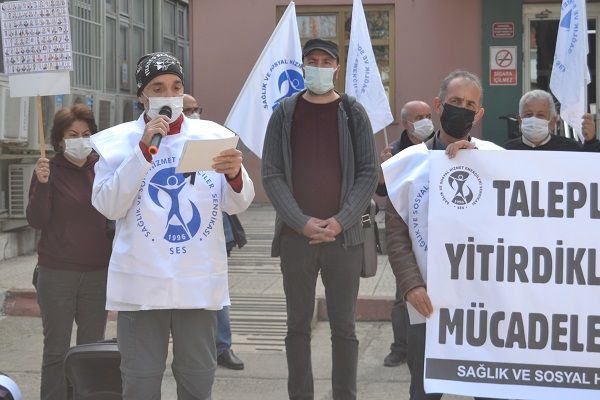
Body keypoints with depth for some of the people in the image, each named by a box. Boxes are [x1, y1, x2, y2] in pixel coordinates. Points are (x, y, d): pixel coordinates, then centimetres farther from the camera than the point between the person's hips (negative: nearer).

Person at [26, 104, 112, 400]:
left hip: (98, 273, 3)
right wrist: (42, 184, -23)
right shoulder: (49, 170, -3)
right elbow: (36, 220, -10)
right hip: (57, 274, -3)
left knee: (92, 348, 8)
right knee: (56, 348, 2)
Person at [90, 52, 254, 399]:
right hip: (141, 281, -1)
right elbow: (109, 206, -10)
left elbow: (236, 205, 2)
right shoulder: (119, 140, 0)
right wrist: (143, 149, -16)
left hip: (199, 280, 1)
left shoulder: (212, 135, 4)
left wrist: (235, 175, -21)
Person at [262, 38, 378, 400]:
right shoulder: (285, 114, 5)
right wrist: (302, 222, -11)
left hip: (344, 236, 0)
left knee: (344, 327, 4)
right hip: (295, 236, 1)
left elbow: (369, 174, 1)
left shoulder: (353, 113, 5)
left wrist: (340, 221, -11)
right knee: (299, 325, 7)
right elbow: (272, 175, 0)